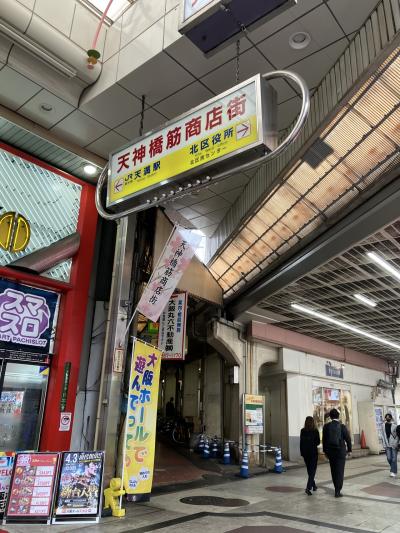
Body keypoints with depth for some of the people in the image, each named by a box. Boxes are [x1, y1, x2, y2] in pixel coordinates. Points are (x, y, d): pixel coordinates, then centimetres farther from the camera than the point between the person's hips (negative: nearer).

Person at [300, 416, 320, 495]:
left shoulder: (302, 431, -3)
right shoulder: (315, 431, -11)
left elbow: (301, 442, 1)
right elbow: (318, 442, -7)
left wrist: (302, 452, 10)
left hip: (305, 452, 3)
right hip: (313, 452, -3)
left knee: (309, 469, 19)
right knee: (312, 470, 0)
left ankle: (313, 485, 32)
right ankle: (308, 487, -13)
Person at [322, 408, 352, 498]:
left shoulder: (326, 426, -4)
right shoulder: (342, 426, -10)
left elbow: (324, 439, 0)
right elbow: (348, 439, -5)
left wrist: (325, 451, 11)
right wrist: (349, 450, 9)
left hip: (330, 451, 2)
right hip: (340, 451, -2)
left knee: (333, 470, 16)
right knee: (340, 471, 3)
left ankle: (337, 488, 27)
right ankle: (337, 491, 2)